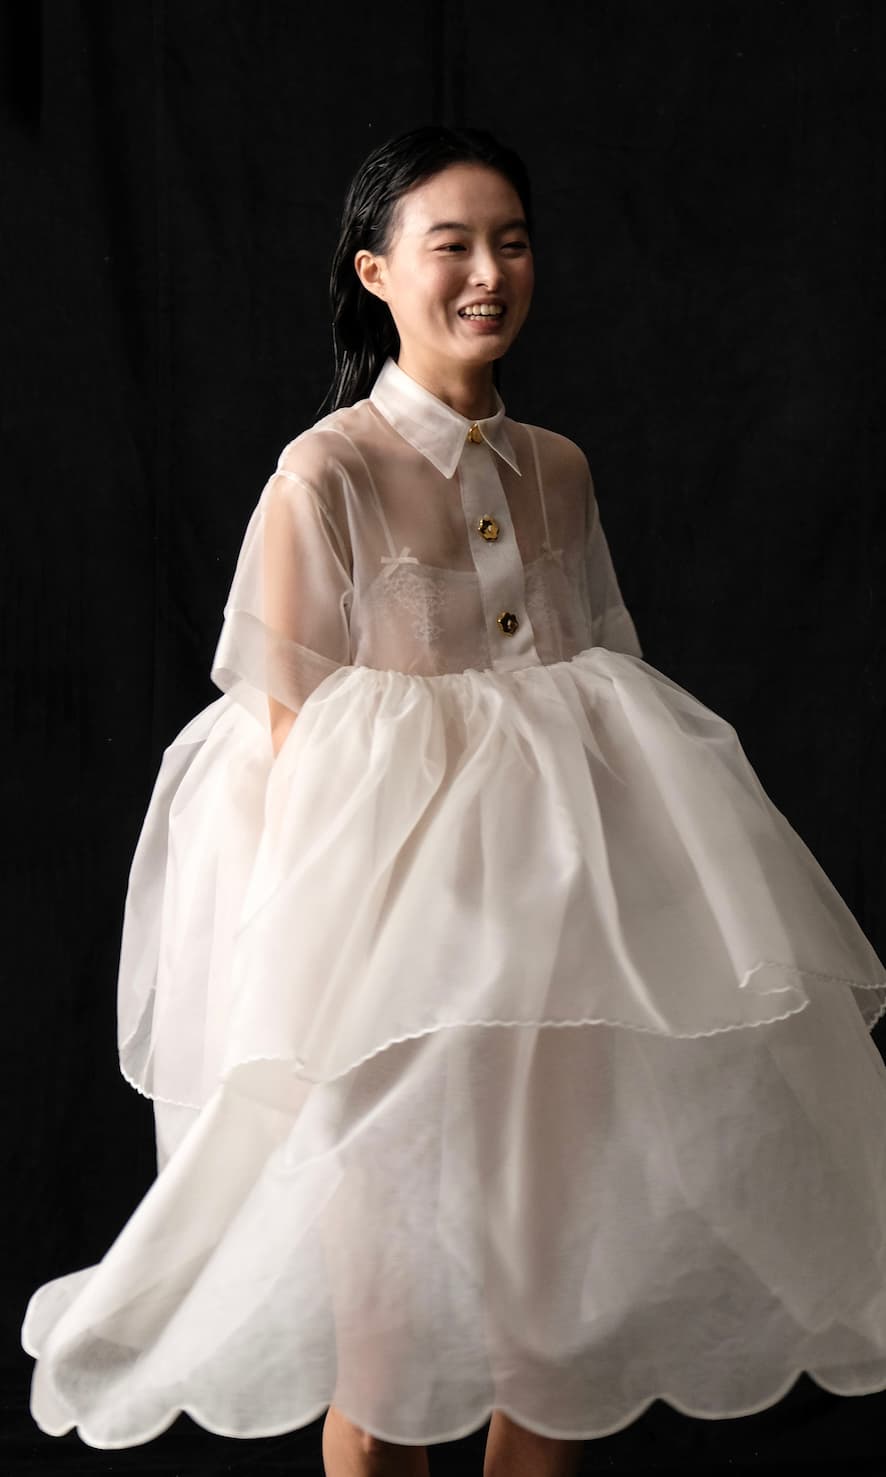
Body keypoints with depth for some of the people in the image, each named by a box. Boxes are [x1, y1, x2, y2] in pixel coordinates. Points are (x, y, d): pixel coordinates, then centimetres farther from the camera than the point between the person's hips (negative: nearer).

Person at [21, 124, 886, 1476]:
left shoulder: (560, 469, 7)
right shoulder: (326, 475, -10)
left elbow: (596, 683, 13)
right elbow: (293, 742, -10)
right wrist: (336, 942, -12)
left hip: (556, 905, 6)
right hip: (391, 901, -5)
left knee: (566, 1257, 12)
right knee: (392, 1275, 4)